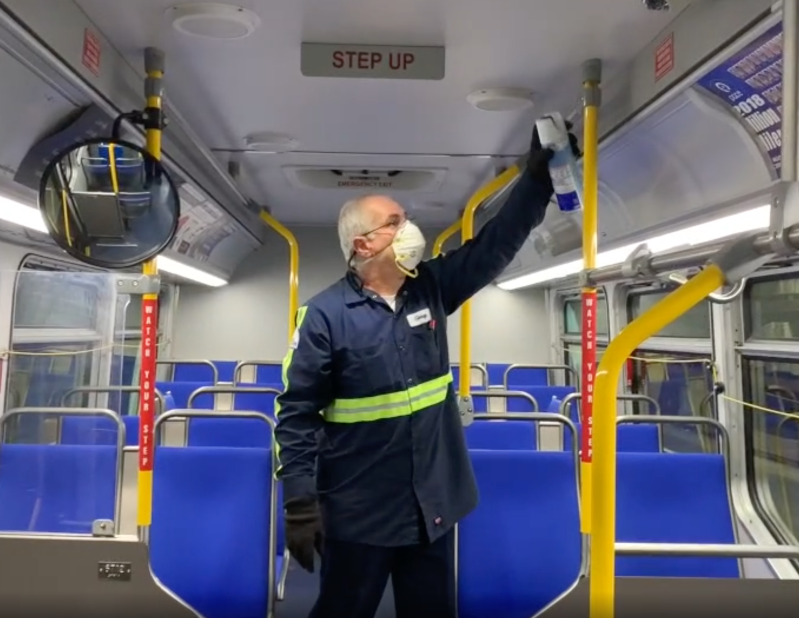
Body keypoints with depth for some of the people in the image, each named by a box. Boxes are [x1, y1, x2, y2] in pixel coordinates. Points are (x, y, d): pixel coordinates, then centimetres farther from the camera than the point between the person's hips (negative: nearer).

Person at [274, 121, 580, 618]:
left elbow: (496, 243, 1)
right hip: (359, 514, -5)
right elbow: (298, 414, -12)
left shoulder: (432, 288, 2)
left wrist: (539, 172, -8)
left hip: (434, 506, 5)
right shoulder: (326, 313, -13)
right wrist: (300, 503, -16)